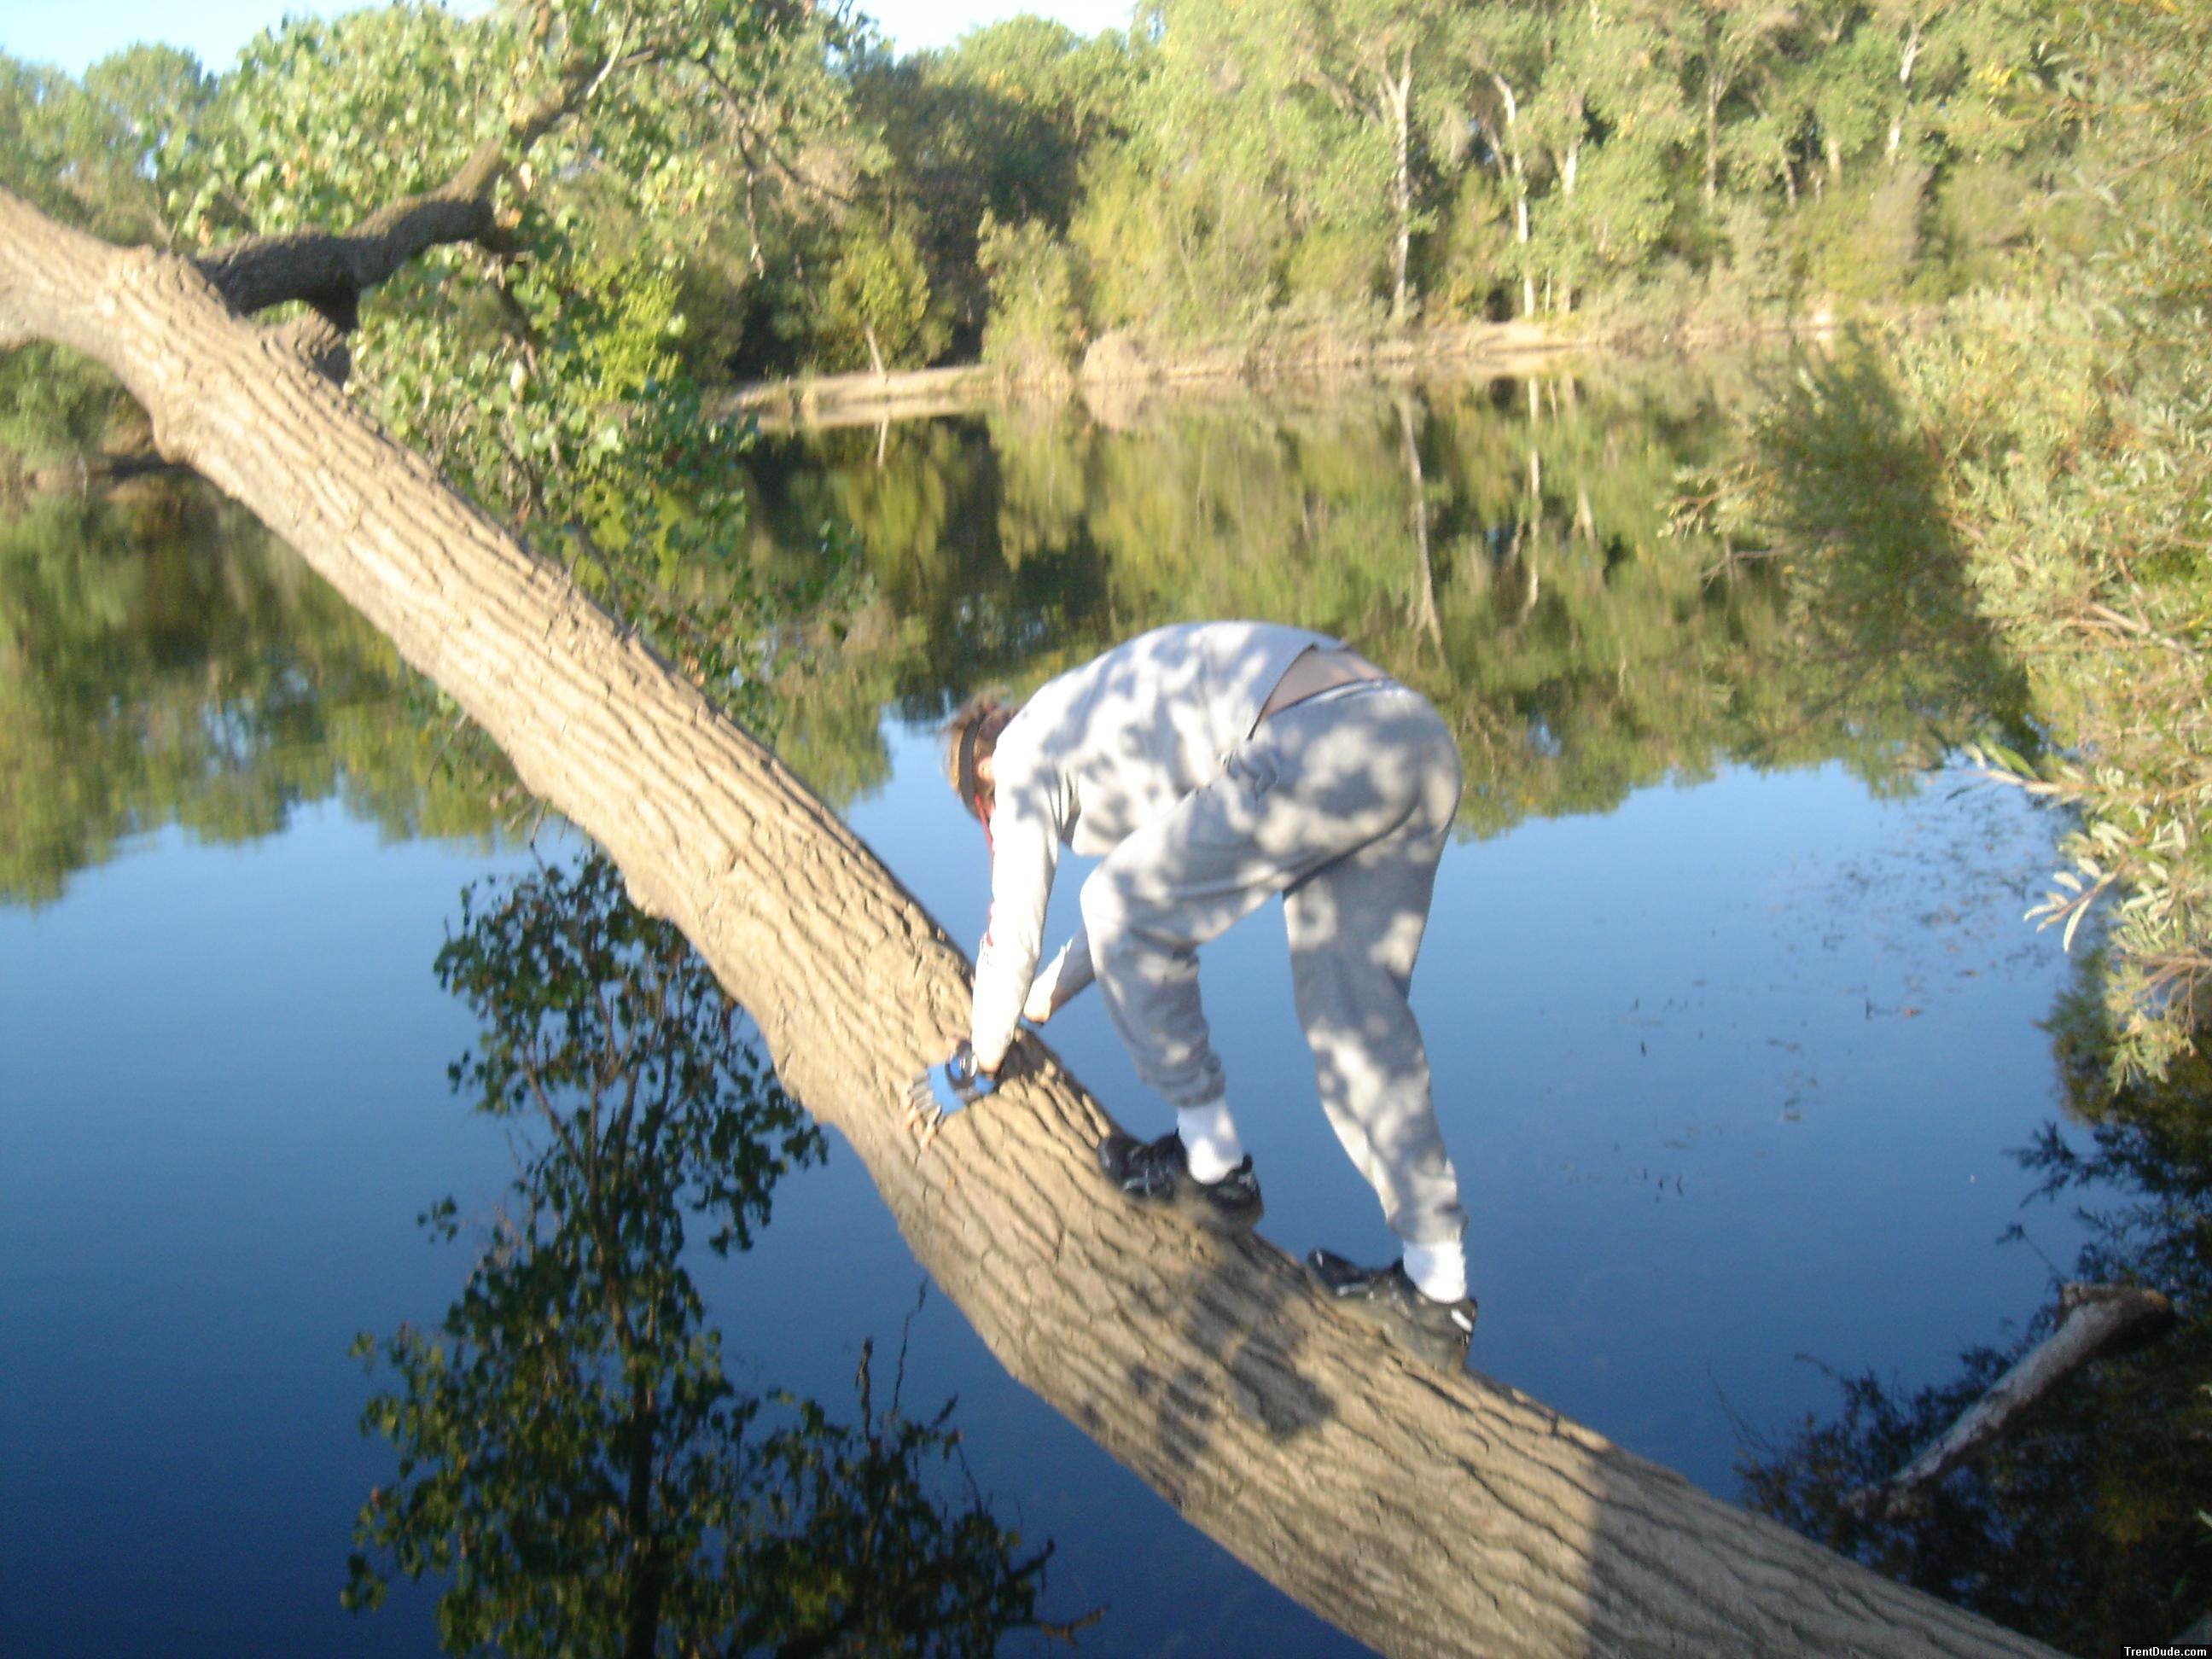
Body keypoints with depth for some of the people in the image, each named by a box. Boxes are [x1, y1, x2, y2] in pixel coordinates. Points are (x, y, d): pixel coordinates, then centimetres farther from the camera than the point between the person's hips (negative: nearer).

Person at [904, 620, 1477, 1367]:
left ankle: (1213, 1166, 17)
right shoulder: (1117, 714, 38)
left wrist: (977, 1065, 30)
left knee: (1122, 912, 8)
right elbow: (1159, 885, 48)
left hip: (1323, 751, -9)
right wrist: (1052, 990, 59)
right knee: (1355, 1016, 14)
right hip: (1425, 741, 9)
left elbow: (1013, 929, 16)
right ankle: (1435, 1287, 15)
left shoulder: (1025, 751, 14)